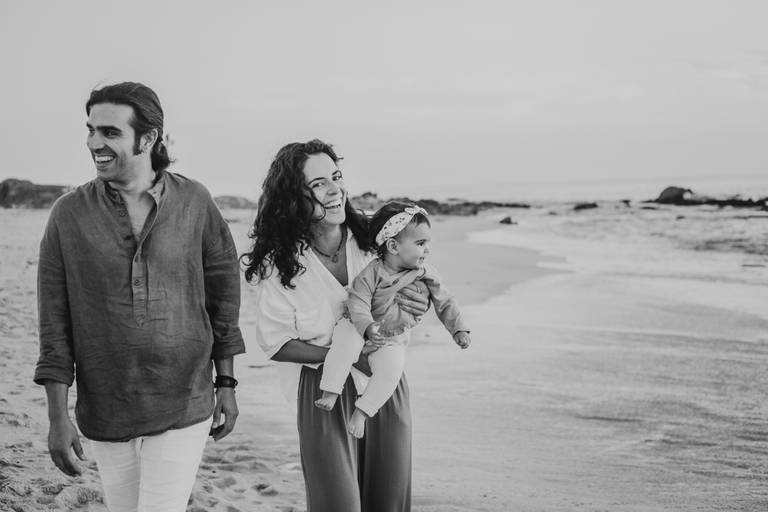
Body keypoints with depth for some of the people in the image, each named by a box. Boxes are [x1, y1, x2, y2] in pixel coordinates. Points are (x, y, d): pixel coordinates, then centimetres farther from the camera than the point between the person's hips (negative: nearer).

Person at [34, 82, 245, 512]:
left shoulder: (194, 202, -4)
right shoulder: (69, 214, -4)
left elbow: (224, 291, 4)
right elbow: (55, 320, -3)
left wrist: (226, 384, 6)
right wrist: (58, 416, -6)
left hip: (184, 410, -1)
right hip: (104, 413, 2)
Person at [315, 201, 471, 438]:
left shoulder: (427, 274, -3)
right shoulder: (372, 272, -12)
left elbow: (445, 303, 6)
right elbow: (358, 302, -17)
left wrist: (458, 330, -4)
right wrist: (367, 327, -35)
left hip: (394, 341, 1)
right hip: (364, 333, -1)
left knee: (392, 365, -29)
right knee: (344, 345, -31)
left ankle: (361, 412, -18)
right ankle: (329, 395, -22)